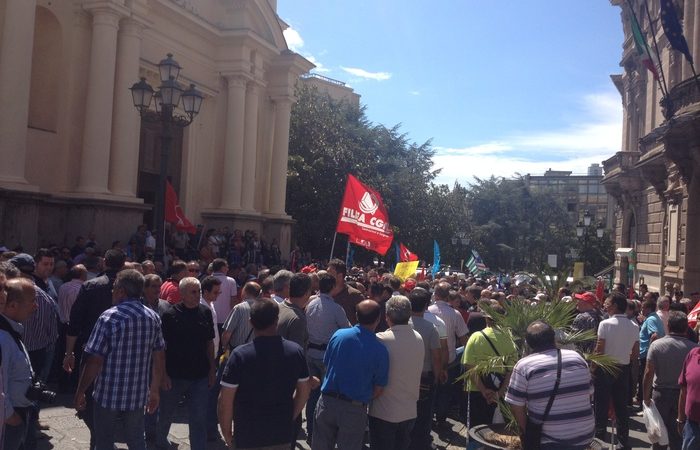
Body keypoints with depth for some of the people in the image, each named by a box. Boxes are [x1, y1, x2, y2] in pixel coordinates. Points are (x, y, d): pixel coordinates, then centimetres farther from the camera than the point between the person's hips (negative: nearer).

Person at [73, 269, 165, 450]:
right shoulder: (153, 317, 0)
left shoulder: (110, 317, -16)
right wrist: (154, 389, 15)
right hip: (137, 394, 4)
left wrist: (80, 391, -5)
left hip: (109, 394, -4)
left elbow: (94, 361, -17)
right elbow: (158, 358, 5)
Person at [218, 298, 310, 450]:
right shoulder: (295, 351, -8)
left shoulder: (240, 355, -18)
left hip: (248, 437, -2)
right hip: (282, 435, 3)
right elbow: (304, 391, 3)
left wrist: (227, 434, -1)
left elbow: (225, 400, -15)